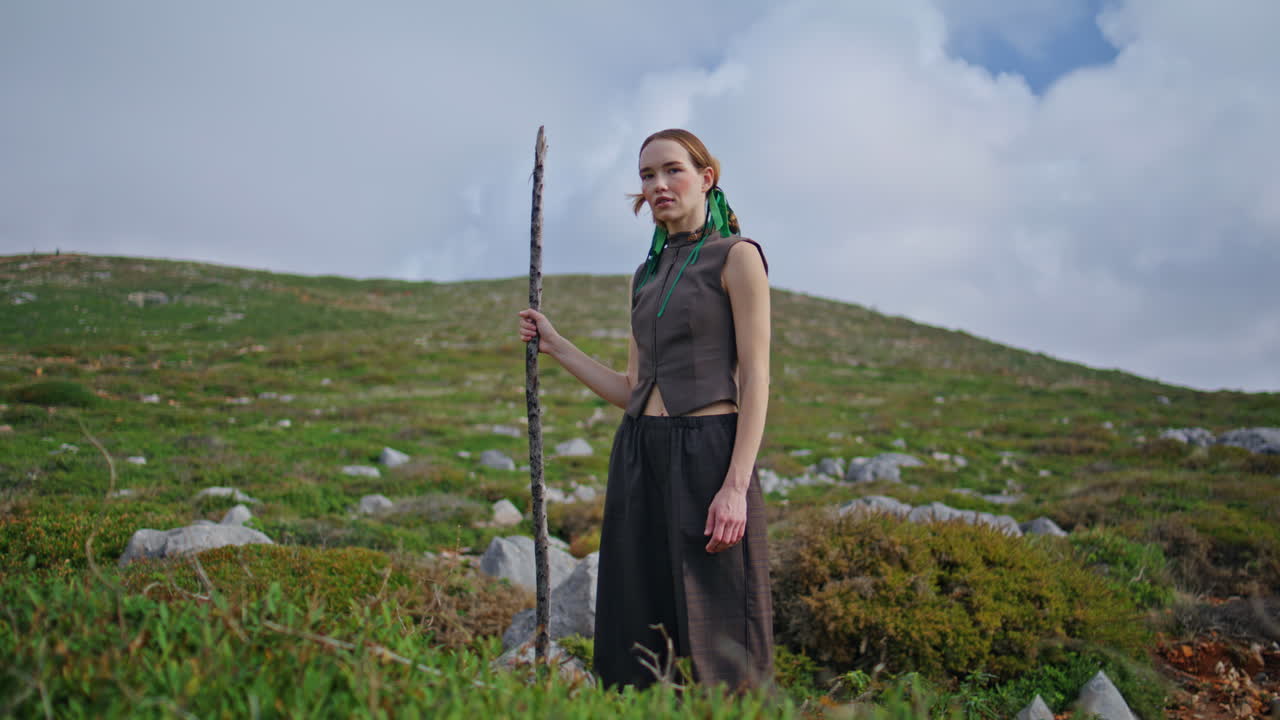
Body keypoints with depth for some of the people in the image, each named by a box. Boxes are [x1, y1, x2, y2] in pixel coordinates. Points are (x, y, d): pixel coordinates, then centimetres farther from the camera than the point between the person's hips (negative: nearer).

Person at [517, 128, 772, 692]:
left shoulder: (736, 257, -1)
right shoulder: (645, 277, 18)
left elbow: (755, 378, -8)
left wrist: (736, 486, -17)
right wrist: (555, 346, 15)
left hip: (707, 453, -6)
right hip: (639, 459, 7)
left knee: (714, 635, -4)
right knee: (637, 638, 8)